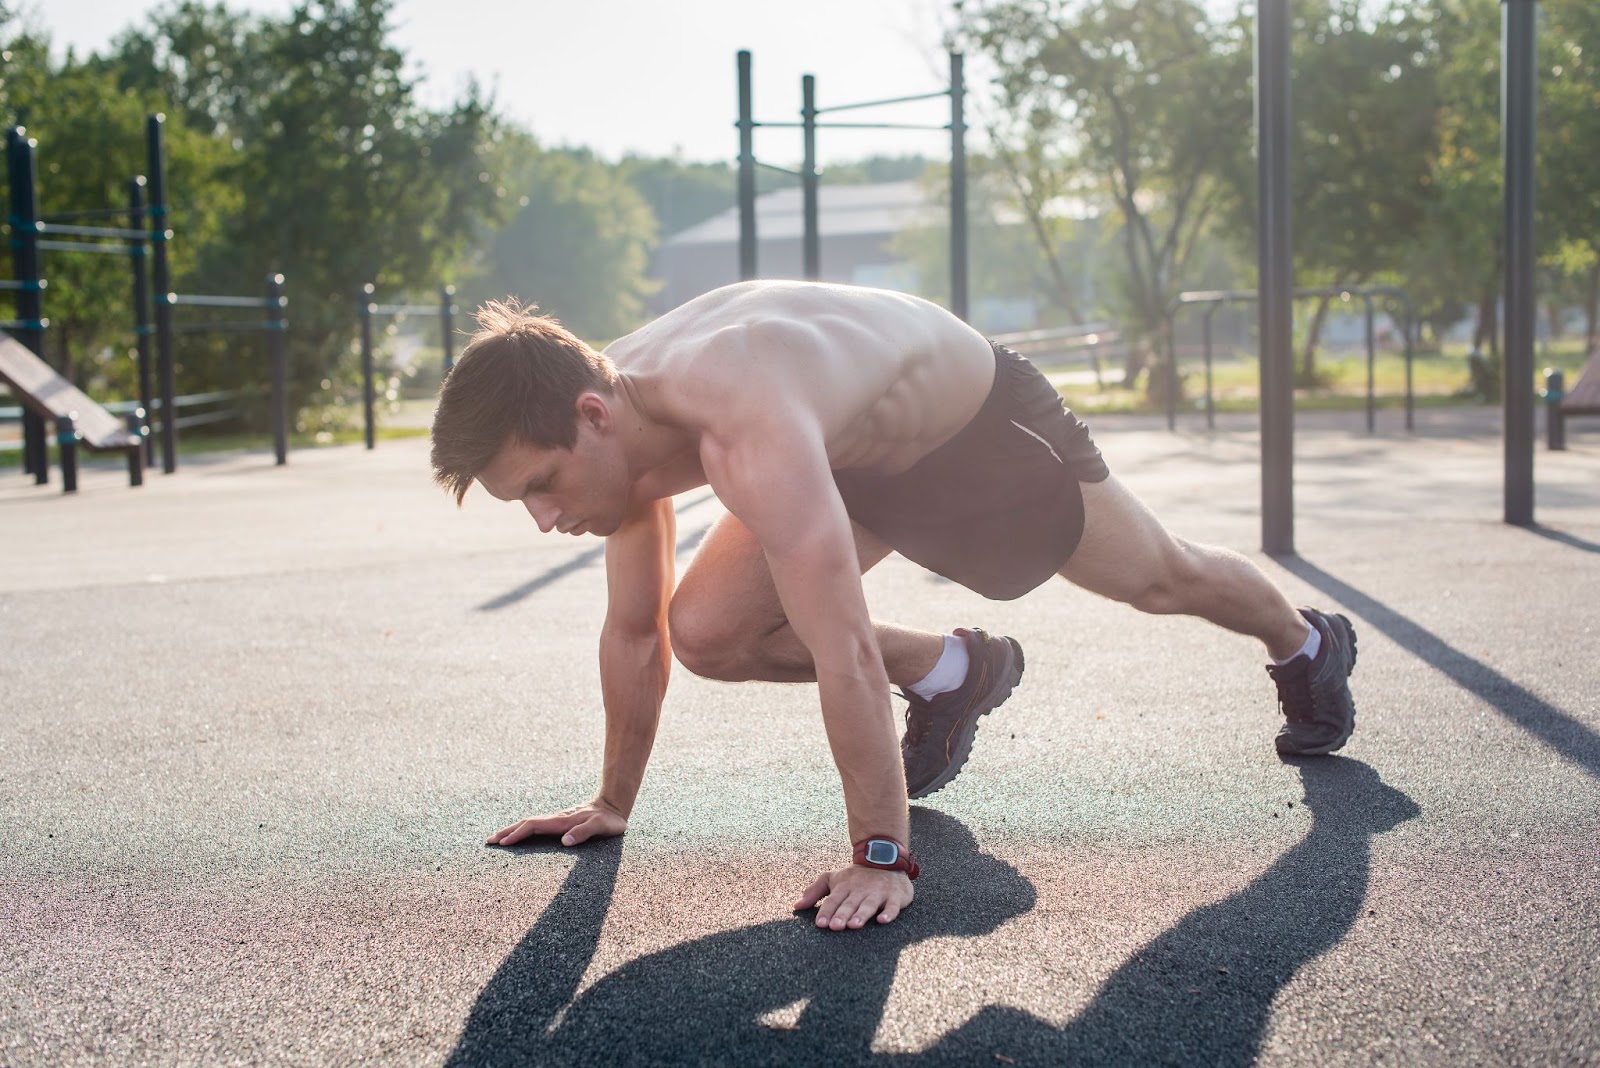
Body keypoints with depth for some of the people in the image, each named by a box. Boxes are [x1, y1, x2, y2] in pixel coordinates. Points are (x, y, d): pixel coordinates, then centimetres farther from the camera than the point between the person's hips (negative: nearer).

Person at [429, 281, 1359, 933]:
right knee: (708, 632, -10)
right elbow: (636, 632, -7)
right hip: (869, 457, 6)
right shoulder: (621, 419, -20)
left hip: (992, 425, -6)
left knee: (1162, 581, 16)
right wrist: (614, 802, -1)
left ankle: (1307, 642, 51)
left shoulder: (745, 431, -46)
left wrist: (884, 857, -40)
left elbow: (842, 652, -46)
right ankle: (948, 673, 13)